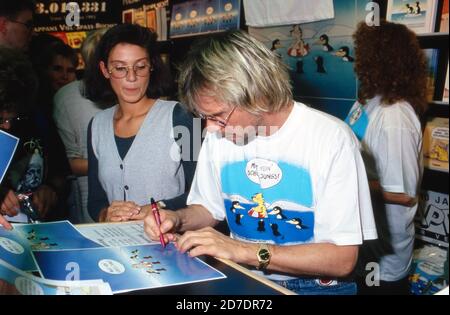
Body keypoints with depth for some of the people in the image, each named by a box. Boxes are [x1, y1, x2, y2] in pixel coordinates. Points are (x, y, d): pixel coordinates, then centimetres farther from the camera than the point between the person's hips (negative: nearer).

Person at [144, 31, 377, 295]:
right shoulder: (219, 134, 2)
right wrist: (178, 220, -5)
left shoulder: (332, 139, -15)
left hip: (314, 284, -4)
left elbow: (342, 258, -17)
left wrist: (243, 250, -23)